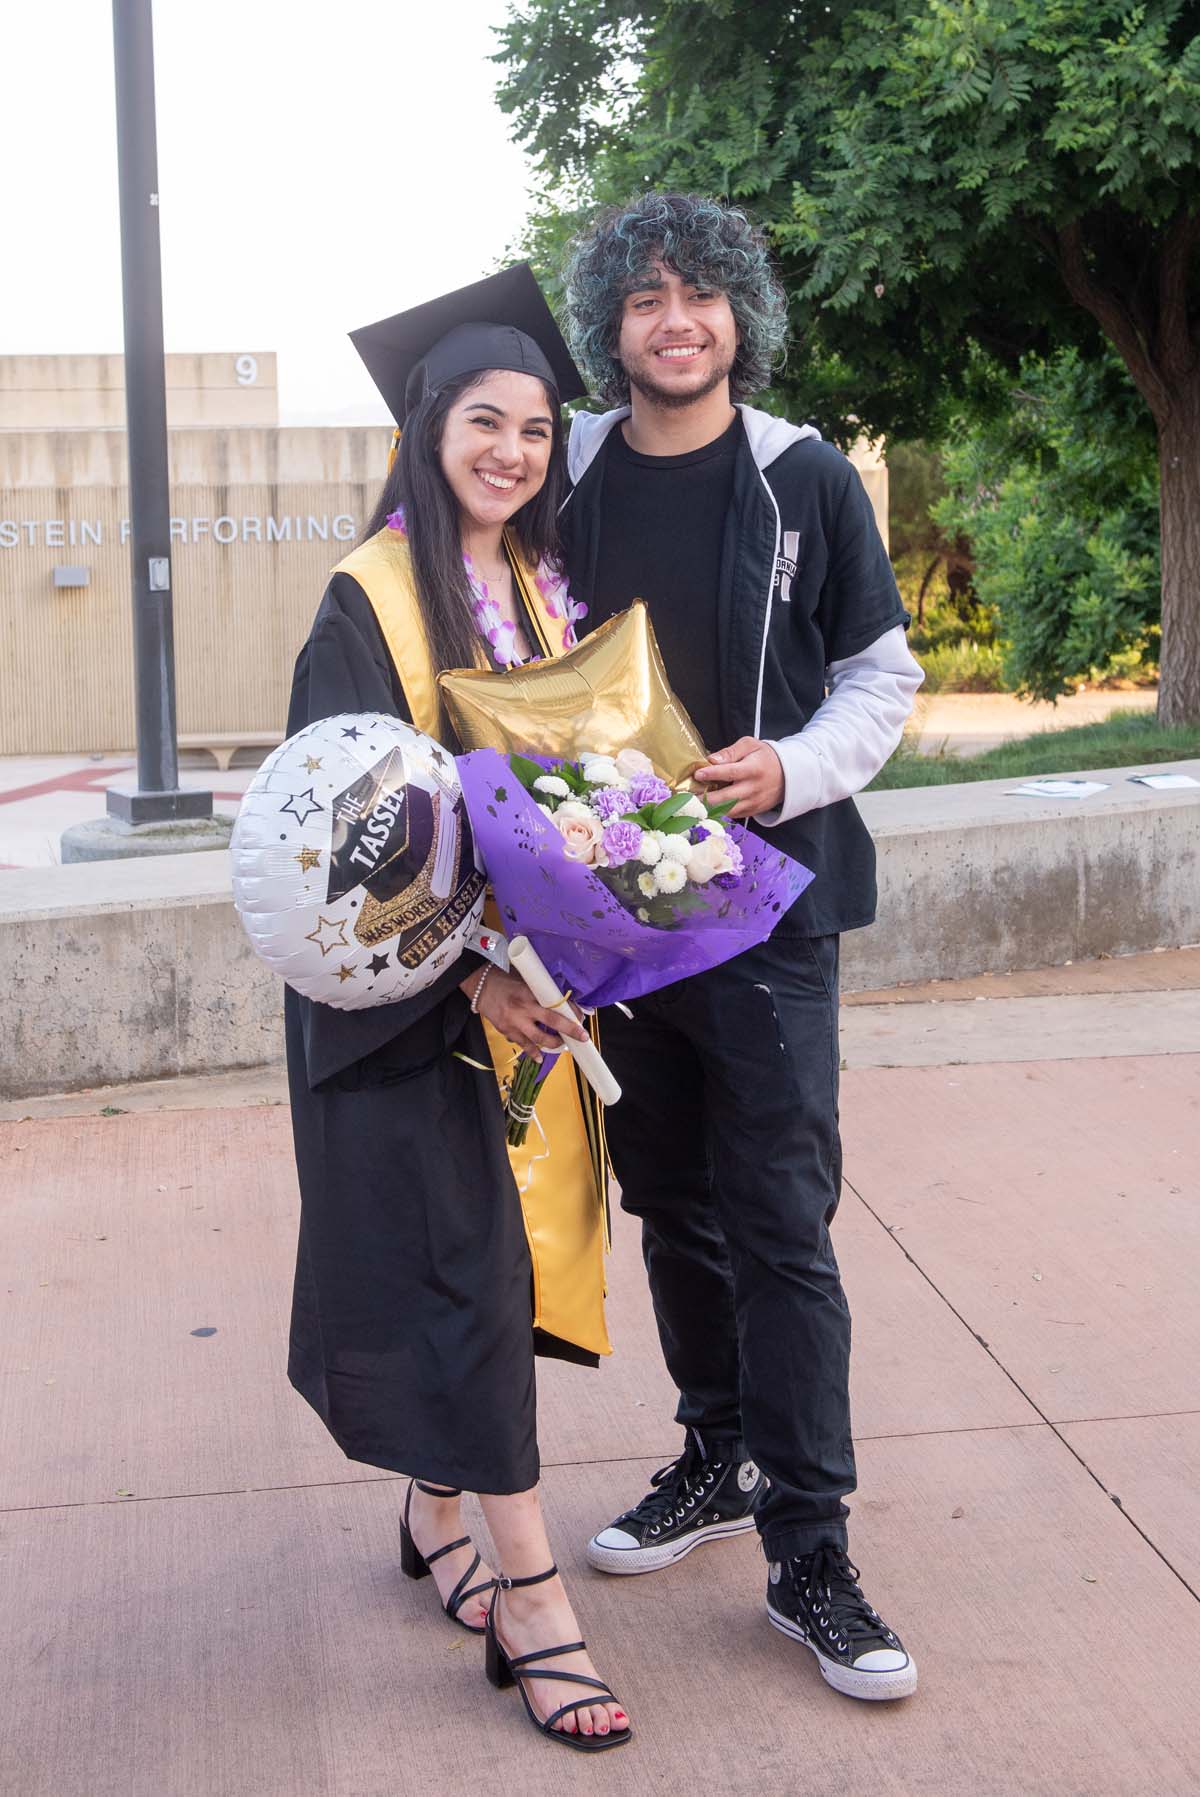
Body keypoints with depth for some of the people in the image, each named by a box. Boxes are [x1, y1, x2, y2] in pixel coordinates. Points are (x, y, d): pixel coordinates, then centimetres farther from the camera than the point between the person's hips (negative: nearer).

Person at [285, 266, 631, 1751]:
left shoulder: (544, 591, 9)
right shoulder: (369, 600, -10)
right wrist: (466, 969, -23)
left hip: (534, 974, 6)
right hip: (407, 990, -6)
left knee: (485, 1253, 12)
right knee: (461, 1256, -7)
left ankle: (438, 1509, 30)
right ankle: (526, 1595, -3)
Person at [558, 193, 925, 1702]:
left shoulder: (805, 480, -2)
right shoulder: (570, 483, 4)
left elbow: (882, 674, 3)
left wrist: (792, 768, -15)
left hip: (771, 897, -3)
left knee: (780, 1221, -5)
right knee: (670, 1203, 14)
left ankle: (807, 1552, 3)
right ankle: (721, 1457, 33)